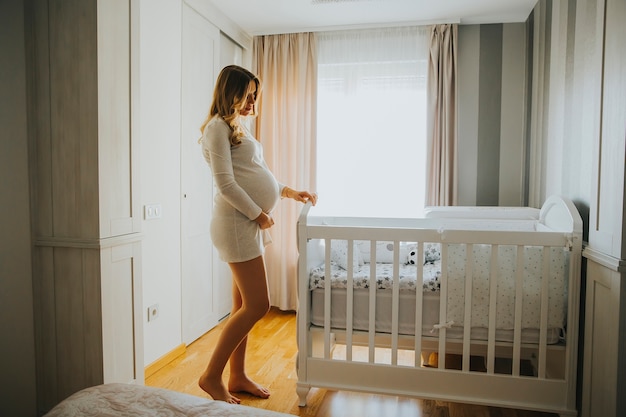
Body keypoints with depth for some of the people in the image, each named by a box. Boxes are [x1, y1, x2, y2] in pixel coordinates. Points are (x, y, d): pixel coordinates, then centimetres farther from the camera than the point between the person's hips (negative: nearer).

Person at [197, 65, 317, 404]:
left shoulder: (238, 127, 21)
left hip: (251, 223, 10)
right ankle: (211, 376, 7)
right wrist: (259, 214, -12)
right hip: (237, 222, -9)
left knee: (244, 305, 12)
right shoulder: (218, 127, -8)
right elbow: (226, 184, -17)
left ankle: (237, 377, 24)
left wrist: (288, 192, 14)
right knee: (257, 305, -8)